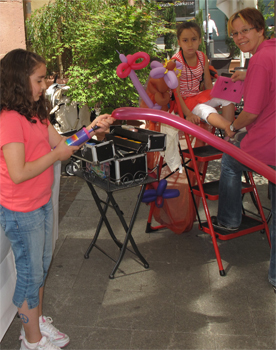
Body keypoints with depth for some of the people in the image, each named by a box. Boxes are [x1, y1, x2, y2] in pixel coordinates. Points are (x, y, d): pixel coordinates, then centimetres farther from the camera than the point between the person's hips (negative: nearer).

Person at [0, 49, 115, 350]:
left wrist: (91, 128, -1)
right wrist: (56, 156, -20)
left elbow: (61, 143, 10)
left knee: (41, 266, 22)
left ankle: (36, 322, 44)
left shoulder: (34, 114, 6)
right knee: (30, 273, 7)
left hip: (42, 204, 9)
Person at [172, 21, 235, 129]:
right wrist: (188, 114, -27)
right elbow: (176, 92, -20)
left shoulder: (202, 57, 2)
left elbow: (208, 85, 8)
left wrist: (215, 99, -8)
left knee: (227, 97, -12)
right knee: (208, 111, -33)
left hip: (198, 95, 7)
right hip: (184, 100, -7)